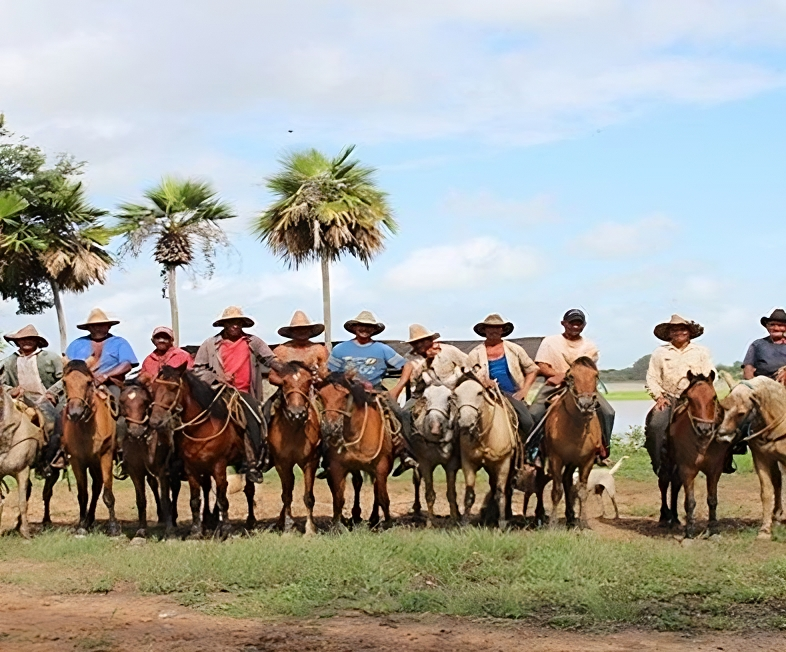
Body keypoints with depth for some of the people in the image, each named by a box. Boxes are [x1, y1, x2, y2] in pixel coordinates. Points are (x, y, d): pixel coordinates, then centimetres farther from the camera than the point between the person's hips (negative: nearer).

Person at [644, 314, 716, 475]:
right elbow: (652, 378, 8)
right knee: (655, 425, -27)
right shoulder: (660, 353, 11)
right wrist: (659, 396, -7)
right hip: (668, 398, 0)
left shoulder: (702, 352, 12)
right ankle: (658, 465, -21)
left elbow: (710, 376, 5)